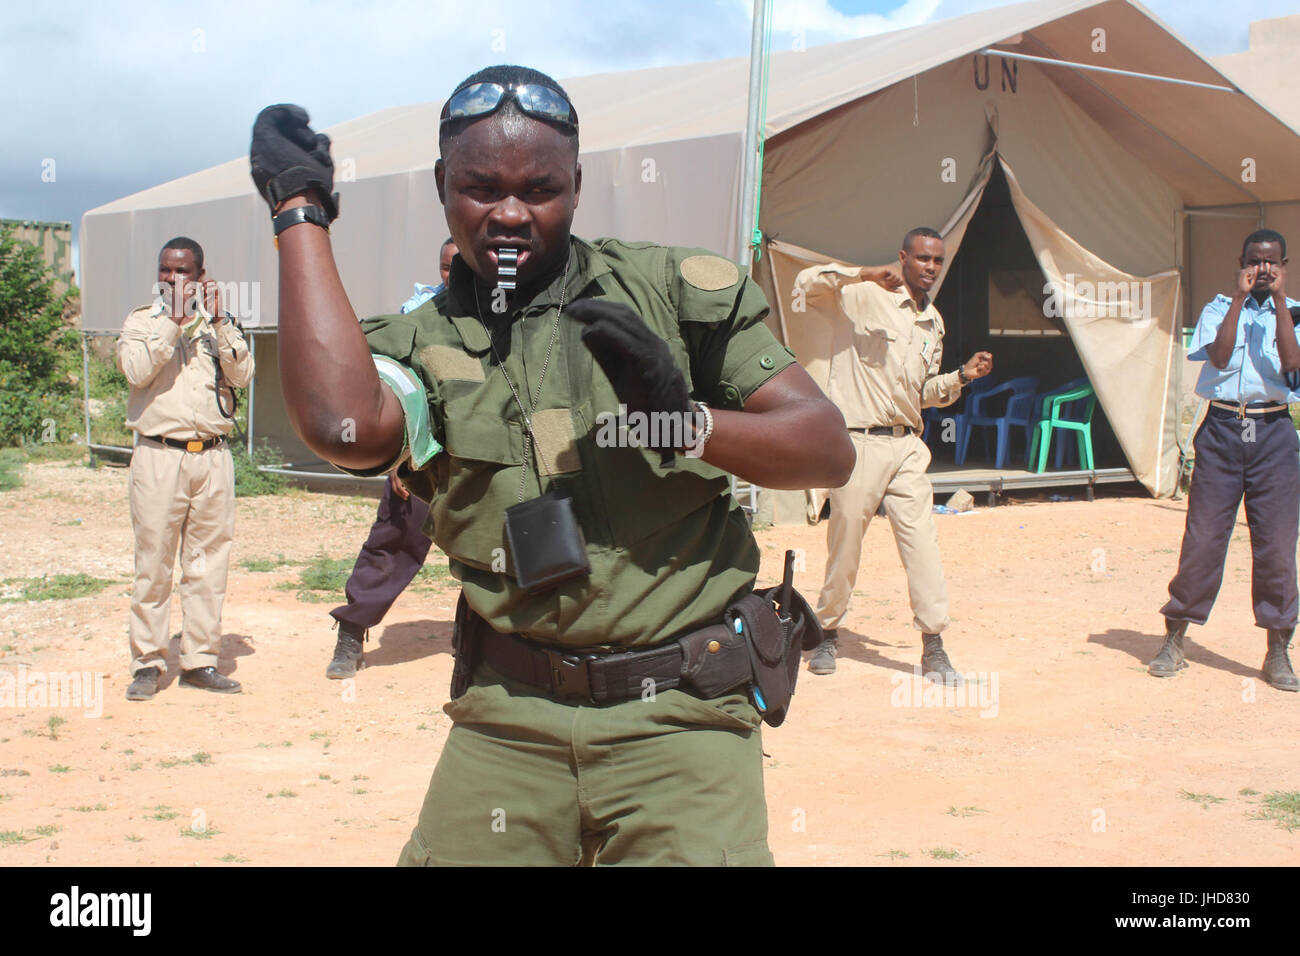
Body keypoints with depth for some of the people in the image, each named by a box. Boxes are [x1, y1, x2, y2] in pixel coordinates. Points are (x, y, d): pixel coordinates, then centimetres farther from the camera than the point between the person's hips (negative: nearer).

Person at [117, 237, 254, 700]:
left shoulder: (219, 324, 15)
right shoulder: (142, 320, 9)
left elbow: (243, 374, -2)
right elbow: (136, 369, -11)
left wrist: (217, 321, -9)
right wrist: (173, 319, -13)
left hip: (213, 457, 3)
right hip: (159, 454, -2)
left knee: (209, 563, 4)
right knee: (153, 563, -3)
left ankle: (200, 660, 11)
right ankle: (147, 663, 5)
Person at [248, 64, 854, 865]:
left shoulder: (674, 289, 2)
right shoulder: (421, 344, 5)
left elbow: (831, 451, 1)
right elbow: (342, 426, -19)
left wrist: (688, 423, -18)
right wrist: (301, 209, -8)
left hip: (675, 716, -1)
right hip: (506, 719, 2)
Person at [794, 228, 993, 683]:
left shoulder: (933, 322, 17)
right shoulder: (864, 296, -5)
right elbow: (807, 283, -20)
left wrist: (962, 375, 6)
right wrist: (866, 272, -28)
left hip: (907, 444, 5)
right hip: (857, 440, -5)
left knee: (922, 540, -3)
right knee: (845, 540, 4)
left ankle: (933, 649, 1)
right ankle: (828, 633, 22)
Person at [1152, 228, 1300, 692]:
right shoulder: (1219, 309, 9)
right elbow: (1219, 357, -9)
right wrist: (1240, 298, -10)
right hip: (1222, 428, 0)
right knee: (1202, 536, -1)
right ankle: (1174, 643, 10)